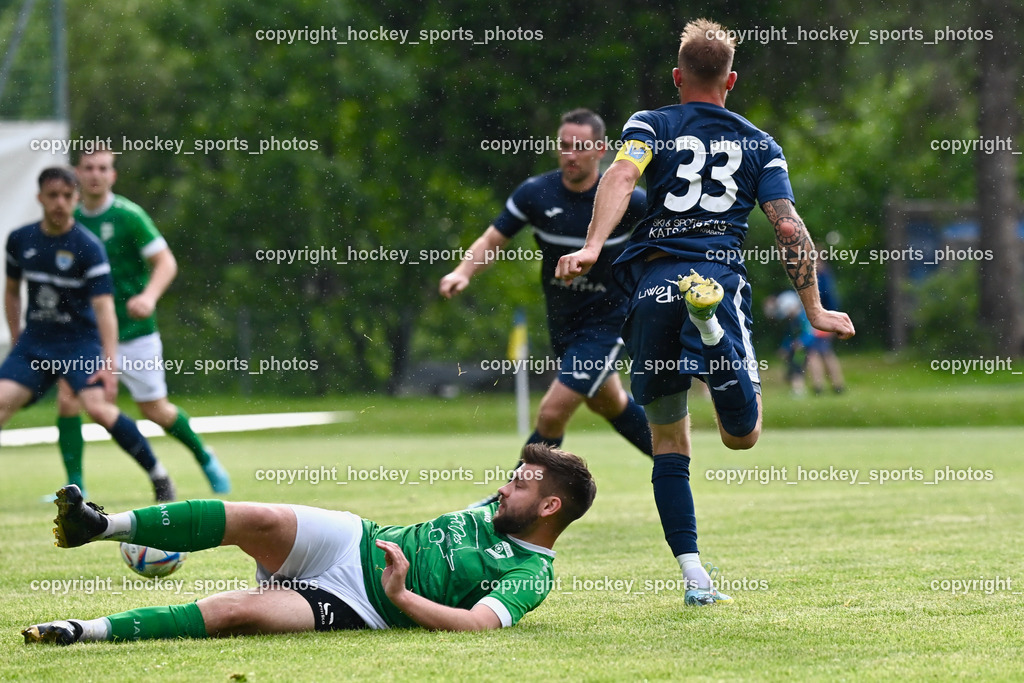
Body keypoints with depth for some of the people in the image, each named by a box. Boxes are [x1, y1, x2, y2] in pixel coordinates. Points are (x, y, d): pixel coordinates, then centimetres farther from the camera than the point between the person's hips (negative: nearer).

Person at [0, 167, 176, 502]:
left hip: (80, 342, -4)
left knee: (98, 407, -23)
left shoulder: (87, 247, -13)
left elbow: (103, 305, -19)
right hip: (34, 342, 4)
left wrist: (108, 362, -28)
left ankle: (158, 474, -7)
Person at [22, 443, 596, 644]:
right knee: (261, 519, -25)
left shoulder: (531, 576, -6)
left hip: (354, 606, -6)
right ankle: (101, 525, -26)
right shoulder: (493, 513, 19)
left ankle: (87, 632, -28)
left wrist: (401, 596, -23)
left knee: (235, 613, -29)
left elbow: (478, 623, -22)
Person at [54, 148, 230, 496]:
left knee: (155, 410, 4)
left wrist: (149, 297, -29)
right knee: (67, 400, -15)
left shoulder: (128, 215, -11)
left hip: (133, 332, -4)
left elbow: (166, 262, -12)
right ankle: (75, 486, -8)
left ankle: (204, 457, 31)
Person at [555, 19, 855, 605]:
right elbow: (790, 231, 9)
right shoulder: (760, 145, 17)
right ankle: (712, 323, -32)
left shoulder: (651, 126, 12)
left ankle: (694, 574, 2)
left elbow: (621, 177, -9)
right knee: (744, 436, -1)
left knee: (669, 439, 12)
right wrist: (814, 310, 14)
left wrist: (592, 248, -23)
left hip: (654, 284, 0)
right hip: (724, 279, 0)